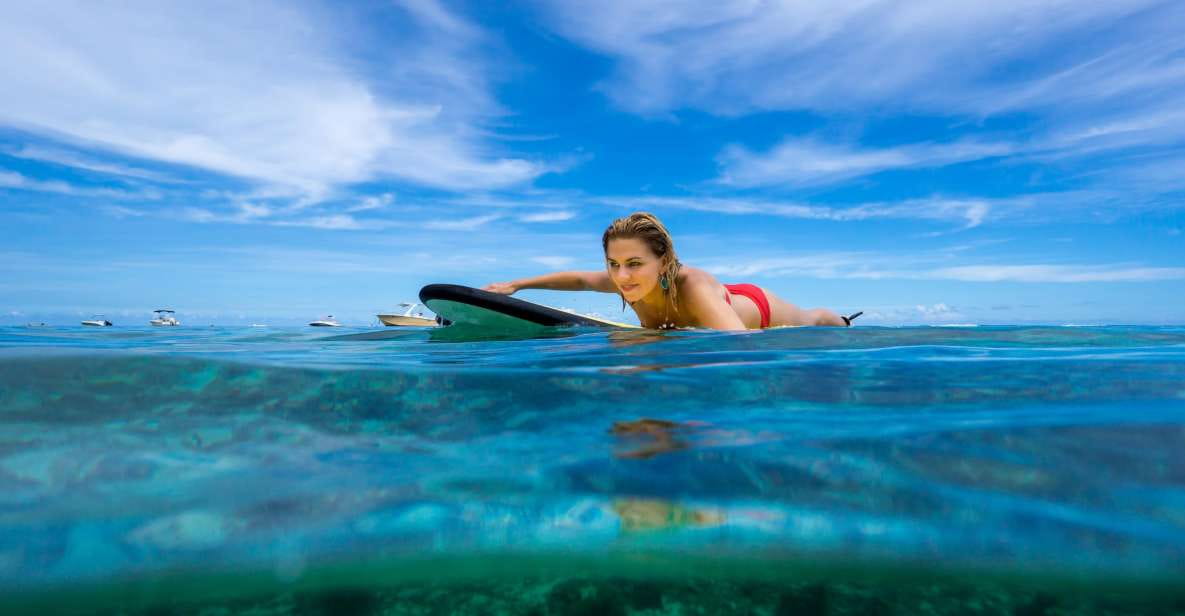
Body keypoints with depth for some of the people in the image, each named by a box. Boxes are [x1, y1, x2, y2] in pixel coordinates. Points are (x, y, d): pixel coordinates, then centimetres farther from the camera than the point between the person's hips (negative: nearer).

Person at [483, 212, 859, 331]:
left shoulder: (692, 287, -51)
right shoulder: (629, 282, -33)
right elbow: (580, 279, -14)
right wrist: (515, 285, -17)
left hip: (758, 312, -5)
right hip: (728, 300, 6)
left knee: (809, 321, 33)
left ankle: (842, 321, 69)